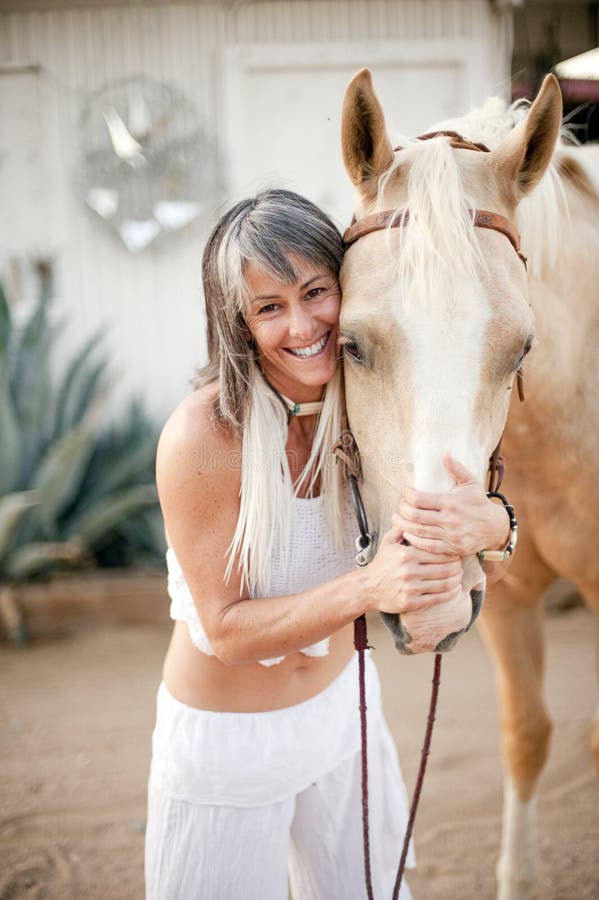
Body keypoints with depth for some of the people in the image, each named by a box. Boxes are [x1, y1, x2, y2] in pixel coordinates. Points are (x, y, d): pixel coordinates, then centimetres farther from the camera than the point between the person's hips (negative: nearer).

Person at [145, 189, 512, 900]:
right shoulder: (202, 437, -26)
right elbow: (226, 630, -23)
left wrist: (490, 523, -41)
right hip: (225, 737, -5)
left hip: (342, 705, 5)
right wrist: (368, 588, -38)